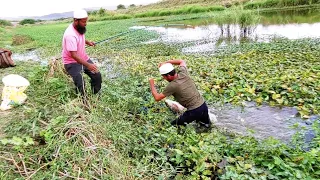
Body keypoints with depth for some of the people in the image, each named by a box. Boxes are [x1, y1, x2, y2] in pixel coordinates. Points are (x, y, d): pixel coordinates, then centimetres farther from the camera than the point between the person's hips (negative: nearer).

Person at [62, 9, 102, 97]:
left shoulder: (80, 28, -3)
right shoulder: (70, 35, -29)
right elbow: (73, 55, -34)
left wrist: (87, 42, 6)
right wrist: (88, 65, -40)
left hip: (84, 58, 8)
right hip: (72, 62, -8)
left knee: (97, 76, 1)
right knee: (81, 84, -22)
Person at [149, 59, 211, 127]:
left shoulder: (172, 85, -20)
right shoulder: (183, 73, -3)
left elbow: (157, 98, -12)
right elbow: (182, 61, 20)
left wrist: (152, 84, 1)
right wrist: (166, 62, 13)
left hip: (194, 111, -7)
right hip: (204, 105, 7)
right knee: (207, 124, 35)